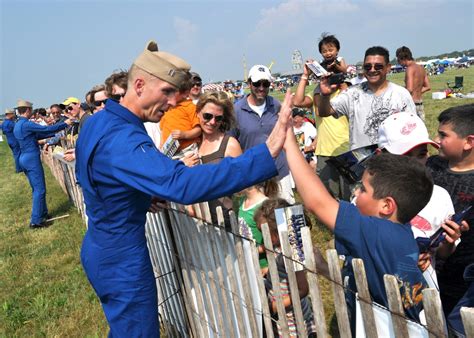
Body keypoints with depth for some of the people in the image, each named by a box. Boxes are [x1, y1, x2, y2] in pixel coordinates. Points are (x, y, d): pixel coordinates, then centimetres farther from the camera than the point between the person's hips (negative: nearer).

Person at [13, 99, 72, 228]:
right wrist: (64, 124, -10)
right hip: (32, 158, -10)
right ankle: (35, 221, -6)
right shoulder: (26, 124, -16)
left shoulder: (17, 125, 14)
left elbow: (37, 135, 19)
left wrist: (53, 134, 19)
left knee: (36, 188, 18)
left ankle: (43, 213, 27)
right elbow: (46, 129, -19)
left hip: (24, 158, 10)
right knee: (40, 189, -6)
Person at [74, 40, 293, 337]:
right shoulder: (122, 140, -31)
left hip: (101, 250, 9)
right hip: (122, 260, -9)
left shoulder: (97, 122, 1)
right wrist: (267, 153, -47)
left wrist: (139, 198, 5)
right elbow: (184, 184, -45)